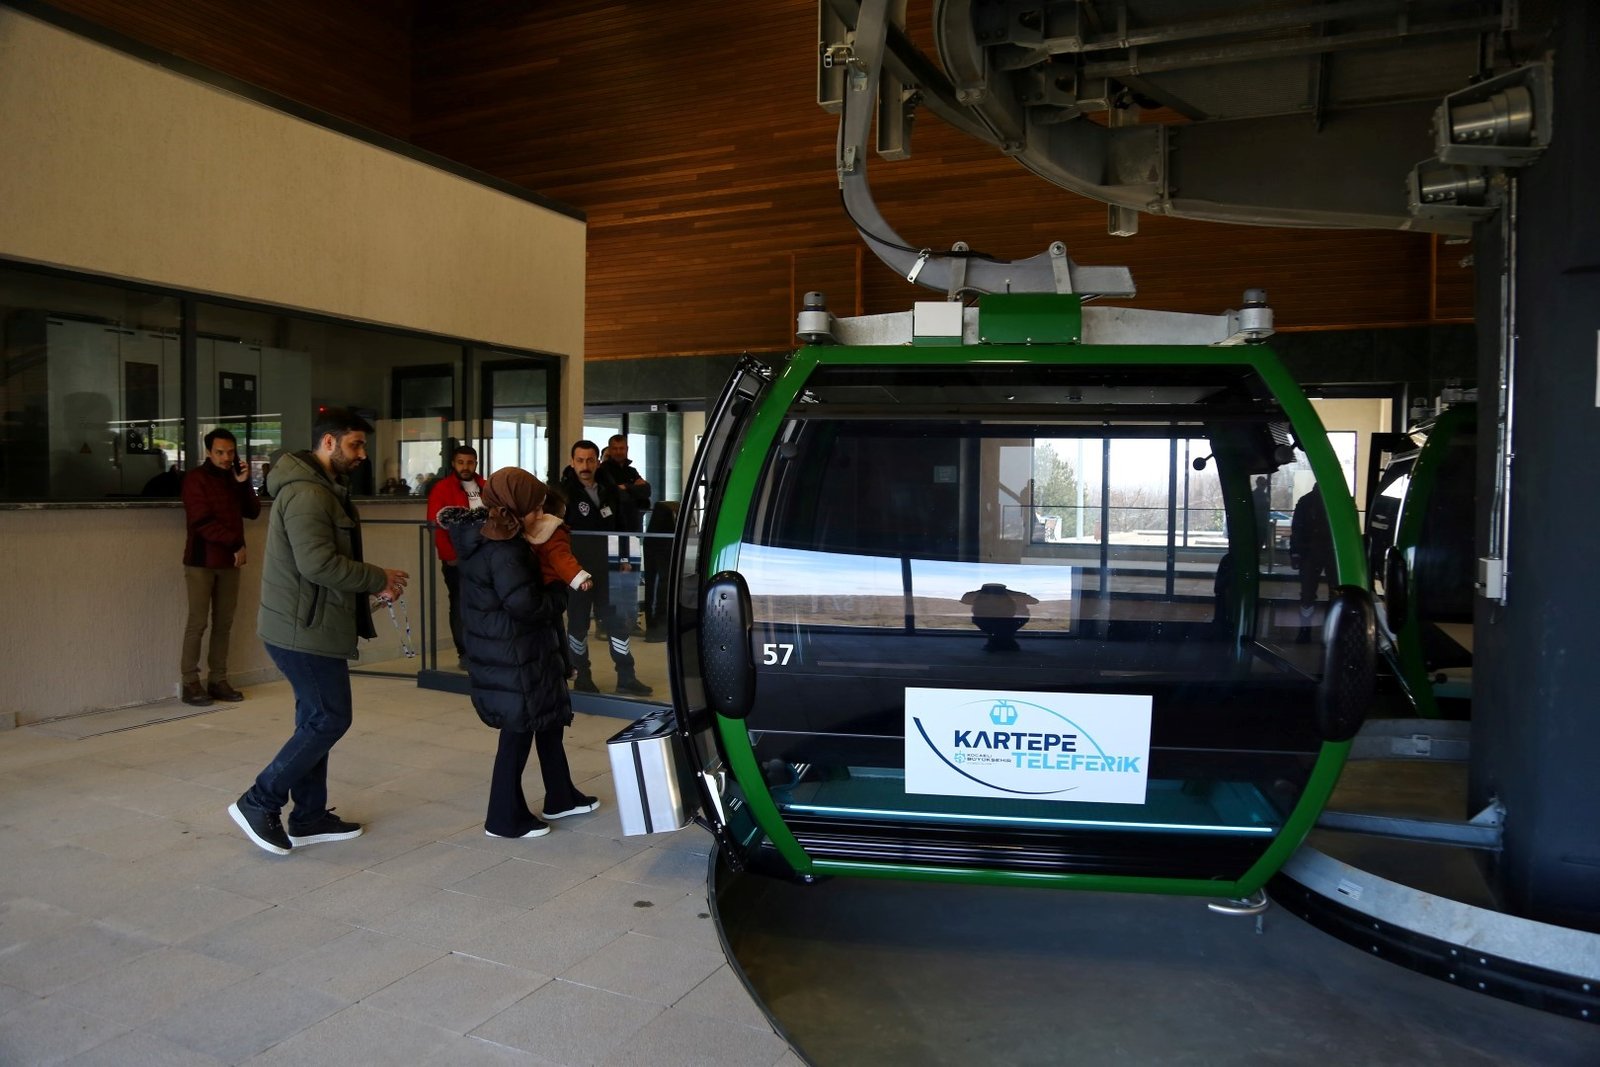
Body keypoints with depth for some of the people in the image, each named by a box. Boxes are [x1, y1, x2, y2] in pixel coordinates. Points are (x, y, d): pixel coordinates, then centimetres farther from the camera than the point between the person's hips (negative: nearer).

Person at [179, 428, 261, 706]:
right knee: (197, 623, -4)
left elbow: (253, 512, 8)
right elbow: (203, 522, -13)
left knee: (224, 623, 6)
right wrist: (236, 543, -12)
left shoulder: (233, 479, 14)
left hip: (229, 561, 6)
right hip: (202, 561, -6)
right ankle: (190, 683, 2)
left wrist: (244, 483, -5)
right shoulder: (196, 479, -5)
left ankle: (218, 680, 12)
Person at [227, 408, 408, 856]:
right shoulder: (307, 494, -18)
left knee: (317, 719, 14)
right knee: (330, 719, -5)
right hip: (305, 629, -11)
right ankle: (259, 803, 5)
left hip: (308, 624, 11)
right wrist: (378, 578, -16)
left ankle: (310, 817, 22)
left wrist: (373, 581, 4)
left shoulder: (322, 490, 16)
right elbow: (318, 562, -27)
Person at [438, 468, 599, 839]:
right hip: (512, 656, -10)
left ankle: (560, 797, 34)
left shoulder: (483, 535, 3)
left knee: (548, 720, 20)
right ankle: (505, 818, 15)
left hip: (507, 649, 10)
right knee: (519, 732, 2)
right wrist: (556, 603, -7)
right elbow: (525, 604, -27)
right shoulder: (503, 553, -26)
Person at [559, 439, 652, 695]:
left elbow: (619, 527, 15)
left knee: (617, 621, 7)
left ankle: (626, 677, 15)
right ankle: (582, 677, 19)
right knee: (578, 624, 7)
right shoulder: (564, 493, -10)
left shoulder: (609, 491, 5)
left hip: (607, 568, 4)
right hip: (577, 570, -4)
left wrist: (624, 558, 10)